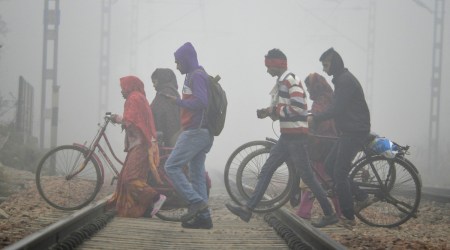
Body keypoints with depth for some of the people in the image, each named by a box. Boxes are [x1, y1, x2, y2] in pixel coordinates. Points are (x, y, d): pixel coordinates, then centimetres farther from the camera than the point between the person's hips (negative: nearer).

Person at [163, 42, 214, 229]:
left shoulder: (196, 76, -11)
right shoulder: (197, 75, 20)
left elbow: (201, 102, -24)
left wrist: (177, 101, -17)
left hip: (195, 131, -10)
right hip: (201, 132, 10)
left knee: (172, 167, -10)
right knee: (197, 174, 9)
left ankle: (196, 202, -13)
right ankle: (203, 216, 8)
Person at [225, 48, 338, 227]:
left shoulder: (291, 80, -14)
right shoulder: (281, 83, 17)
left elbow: (298, 108, -24)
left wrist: (275, 110, -12)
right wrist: (268, 112, 6)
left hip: (296, 136, -10)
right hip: (287, 136, 10)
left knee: (307, 176, -4)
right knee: (266, 171, 6)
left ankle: (330, 214, 5)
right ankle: (248, 209, 6)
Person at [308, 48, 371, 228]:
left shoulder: (345, 80, -15)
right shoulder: (341, 79, 18)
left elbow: (337, 109, -21)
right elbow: (337, 108, 21)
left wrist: (315, 118, -18)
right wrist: (315, 117, 13)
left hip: (355, 132, -10)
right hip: (349, 131, 10)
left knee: (339, 172, -9)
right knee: (330, 165, 12)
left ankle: (348, 217, -5)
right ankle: (359, 194, 15)